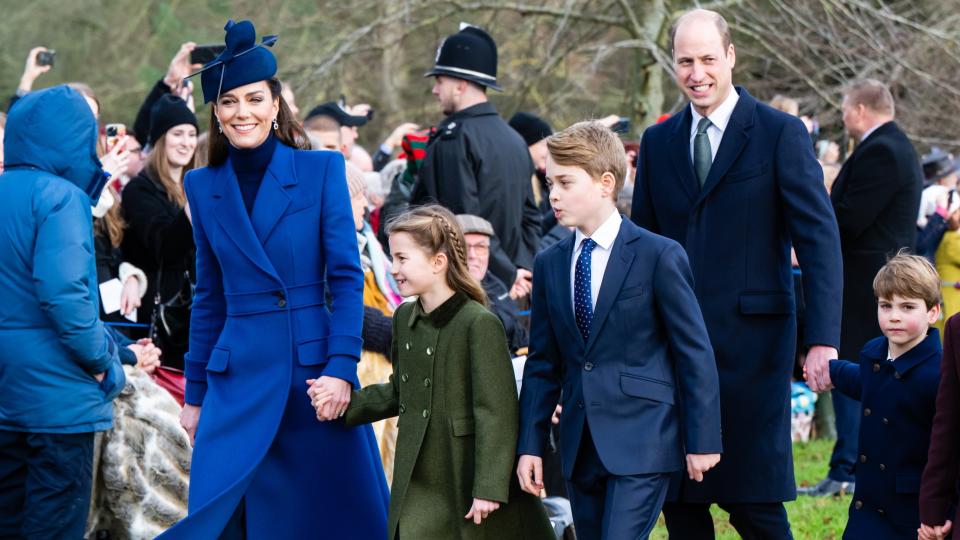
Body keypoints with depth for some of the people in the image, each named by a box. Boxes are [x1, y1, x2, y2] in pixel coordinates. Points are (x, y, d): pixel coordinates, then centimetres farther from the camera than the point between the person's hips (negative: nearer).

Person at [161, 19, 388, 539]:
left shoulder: (321, 170, 0)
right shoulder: (203, 187, 8)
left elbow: (346, 277, -4)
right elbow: (209, 297, 13)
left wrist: (341, 369, -13)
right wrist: (195, 394, 13)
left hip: (316, 370, -2)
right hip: (238, 378, 2)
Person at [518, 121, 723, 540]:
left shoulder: (659, 256, -6)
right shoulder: (549, 265, 10)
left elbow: (695, 352, -5)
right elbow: (543, 363, 13)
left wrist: (702, 441, -7)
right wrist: (530, 444, 7)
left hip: (642, 443, -6)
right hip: (580, 447, 6)